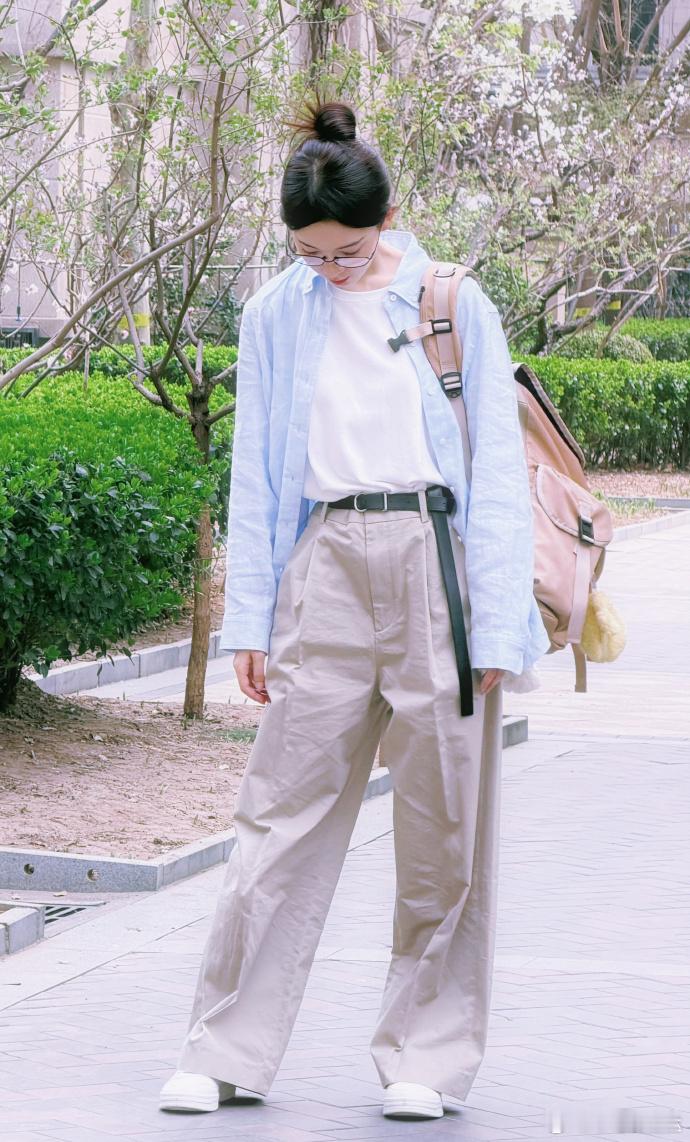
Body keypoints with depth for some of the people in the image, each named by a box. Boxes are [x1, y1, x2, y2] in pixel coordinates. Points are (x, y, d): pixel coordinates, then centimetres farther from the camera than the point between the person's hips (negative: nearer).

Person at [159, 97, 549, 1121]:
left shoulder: (454, 305, 2)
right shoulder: (275, 317, 9)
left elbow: (498, 465, 0)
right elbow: (254, 478, 12)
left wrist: (496, 625, -6)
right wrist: (248, 619, 6)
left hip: (437, 557, -2)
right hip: (324, 568, 2)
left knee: (445, 822, 1)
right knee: (284, 807, -1)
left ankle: (427, 1058, 12)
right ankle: (227, 1052, 5)